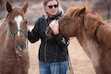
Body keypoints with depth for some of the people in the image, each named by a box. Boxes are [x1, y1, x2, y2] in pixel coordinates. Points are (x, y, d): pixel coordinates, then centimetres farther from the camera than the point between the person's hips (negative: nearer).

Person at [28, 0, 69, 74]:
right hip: (43, 61, 5)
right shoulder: (41, 21, 5)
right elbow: (33, 39, 7)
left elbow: (65, 43, -15)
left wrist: (56, 32, -32)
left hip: (59, 61, -5)